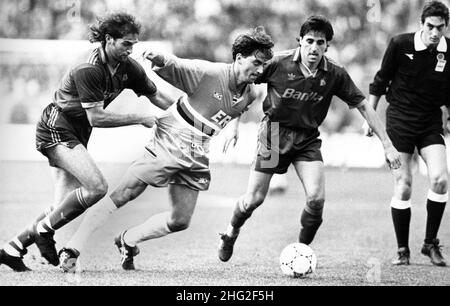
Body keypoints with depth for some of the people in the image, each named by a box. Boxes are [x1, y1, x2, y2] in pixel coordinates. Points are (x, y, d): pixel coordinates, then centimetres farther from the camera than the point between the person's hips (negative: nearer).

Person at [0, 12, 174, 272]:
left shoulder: (129, 68, -1)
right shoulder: (88, 70, -24)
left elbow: (157, 97, 9)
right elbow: (96, 117, -24)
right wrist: (140, 119, -20)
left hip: (76, 134, 8)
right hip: (56, 130, -8)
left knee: (64, 207, 3)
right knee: (97, 186, -24)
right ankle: (44, 230, -9)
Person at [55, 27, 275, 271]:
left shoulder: (250, 94, 5)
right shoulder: (208, 73, -16)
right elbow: (174, 66, -17)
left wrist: (233, 127, 10)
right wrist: (161, 58, -39)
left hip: (197, 156, 7)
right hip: (170, 141, -7)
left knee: (180, 221, 6)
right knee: (123, 196, -12)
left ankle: (127, 241, 28)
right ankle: (72, 249, -10)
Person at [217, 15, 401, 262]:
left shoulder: (334, 75, -10)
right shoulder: (279, 63, -16)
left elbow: (363, 106, -3)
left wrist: (387, 144, -4)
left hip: (308, 138, 2)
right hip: (274, 133, -2)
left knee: (317, 198, -16)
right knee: (253, 199, -4)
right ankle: (231, 233, 29)